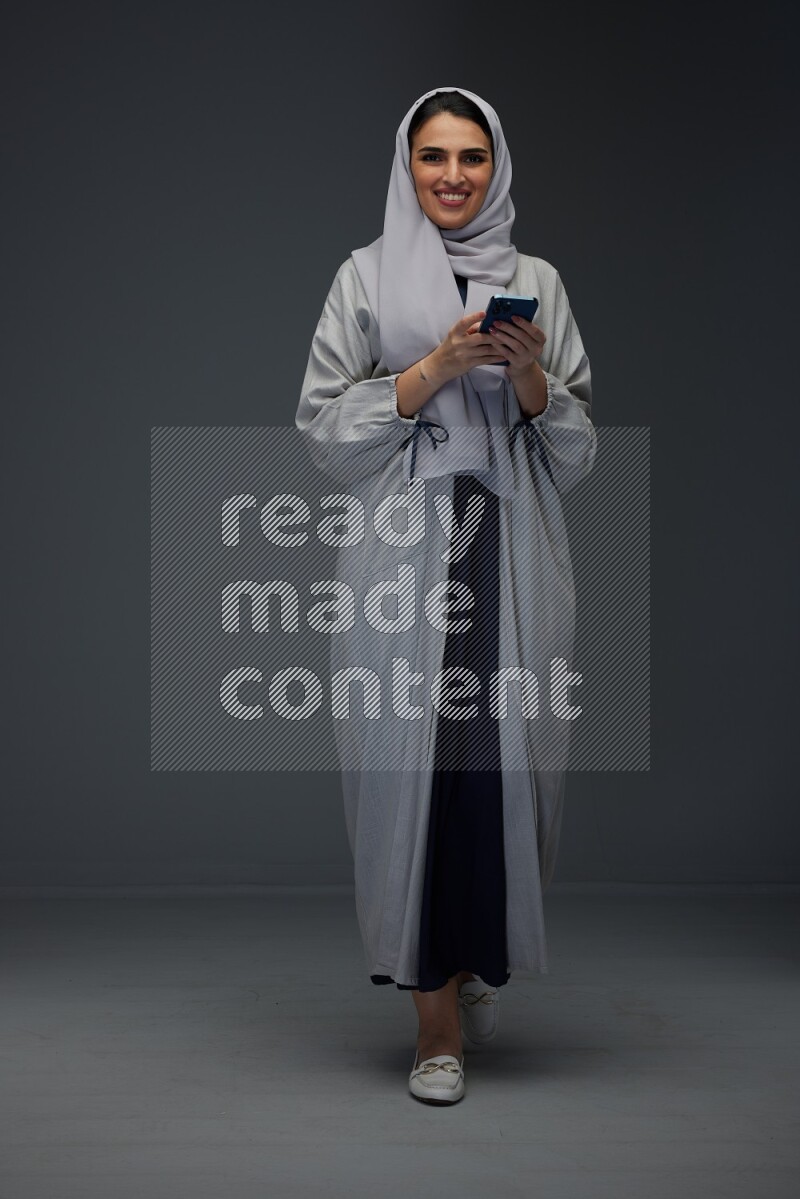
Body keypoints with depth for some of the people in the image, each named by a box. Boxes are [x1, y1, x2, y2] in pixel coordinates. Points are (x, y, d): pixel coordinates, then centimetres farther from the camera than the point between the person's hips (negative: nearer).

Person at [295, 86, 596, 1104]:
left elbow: (576, 455, 11)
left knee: (501, 752, 0)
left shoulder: (536, 282, 13)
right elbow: (324, 428, 0)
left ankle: (478, 957, 25)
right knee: (414, 760, -6)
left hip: (514, 558, 2)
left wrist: (531, 379, -8)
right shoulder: (365, 277, 8)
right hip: (402, 552, -2)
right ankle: (438, 1014, 5)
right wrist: (434, 368, -10)